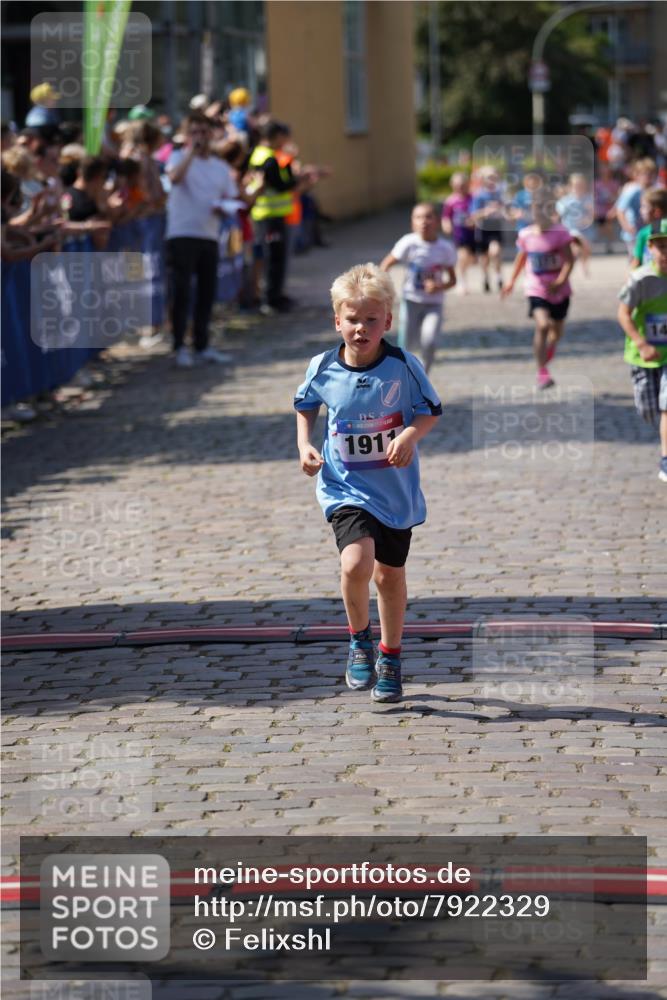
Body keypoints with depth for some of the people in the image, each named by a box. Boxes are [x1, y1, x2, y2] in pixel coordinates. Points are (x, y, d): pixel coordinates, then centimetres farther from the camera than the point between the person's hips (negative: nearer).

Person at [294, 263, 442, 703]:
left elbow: (432, 411, -2)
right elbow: (305, 406, 14)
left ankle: (390, 657, 37)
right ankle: (360, 639, 5)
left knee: (390, 575, 14)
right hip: (346, 488, -1)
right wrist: (304, 445, -1)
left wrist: (410, 434, -22)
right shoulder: (323, 368, -8)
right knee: (356, 563, -23)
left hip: (396, 489, 1)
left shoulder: (403, 367, -14)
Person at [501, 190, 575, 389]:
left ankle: (548, 349, 52)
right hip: (536, 289, -1)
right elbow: (521, 258, 15)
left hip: (559, 290, 1)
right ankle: (542, 372, -15)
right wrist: (512, 281, 18)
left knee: (557, 329, 16)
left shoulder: (560, 233, -11)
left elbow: (569, 260, -12)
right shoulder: (525, 235, -3)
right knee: (542, 325, -21)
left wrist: (560, 281, -25)